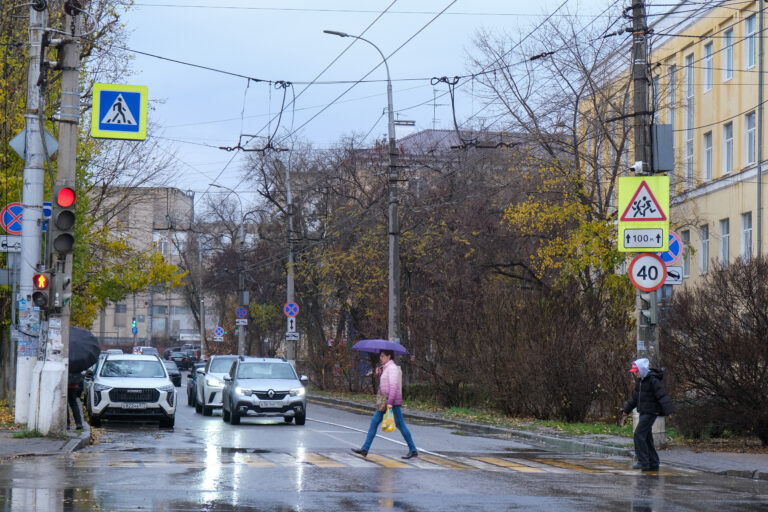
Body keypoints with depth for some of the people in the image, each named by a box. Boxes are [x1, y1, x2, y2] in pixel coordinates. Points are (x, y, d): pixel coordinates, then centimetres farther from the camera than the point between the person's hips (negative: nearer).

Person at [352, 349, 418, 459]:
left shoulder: (392, 368, -14)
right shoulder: (386, 368, 15)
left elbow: (393, 386, -22)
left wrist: (390, 403, -28)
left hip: (393, 401, -10)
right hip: (386, 401, 10)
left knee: (400, 425, -4)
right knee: (374, 422, 5)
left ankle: (413, 450, 4)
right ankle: (365, 449, 5)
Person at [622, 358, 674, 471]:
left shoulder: (653, 380, -15)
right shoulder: (640, 380, 13)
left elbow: (662, 396, -22)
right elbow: (635, 397, 26)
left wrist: (668, 410, -31)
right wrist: (627, 409, 33)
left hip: (651, 412, -9)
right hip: (643, 412, 9)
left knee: (639, 434, -15)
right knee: (647, 438, 10)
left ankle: (643, 462, -13)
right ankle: (653, 464, 14)